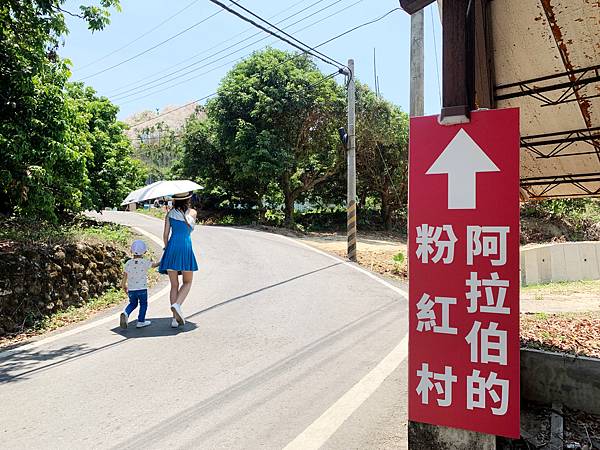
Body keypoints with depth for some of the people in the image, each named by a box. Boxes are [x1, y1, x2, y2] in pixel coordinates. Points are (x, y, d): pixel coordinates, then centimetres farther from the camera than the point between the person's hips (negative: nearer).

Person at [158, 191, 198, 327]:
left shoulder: (170, 213, 8)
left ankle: (175, 319, 5)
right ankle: (177, 304, -15)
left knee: (174, 285, 8)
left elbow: (166, 234, 6)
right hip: (186, 248, -2)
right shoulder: (193, 213, 5)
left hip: (172, 247, 2)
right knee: (187, 282, 12)